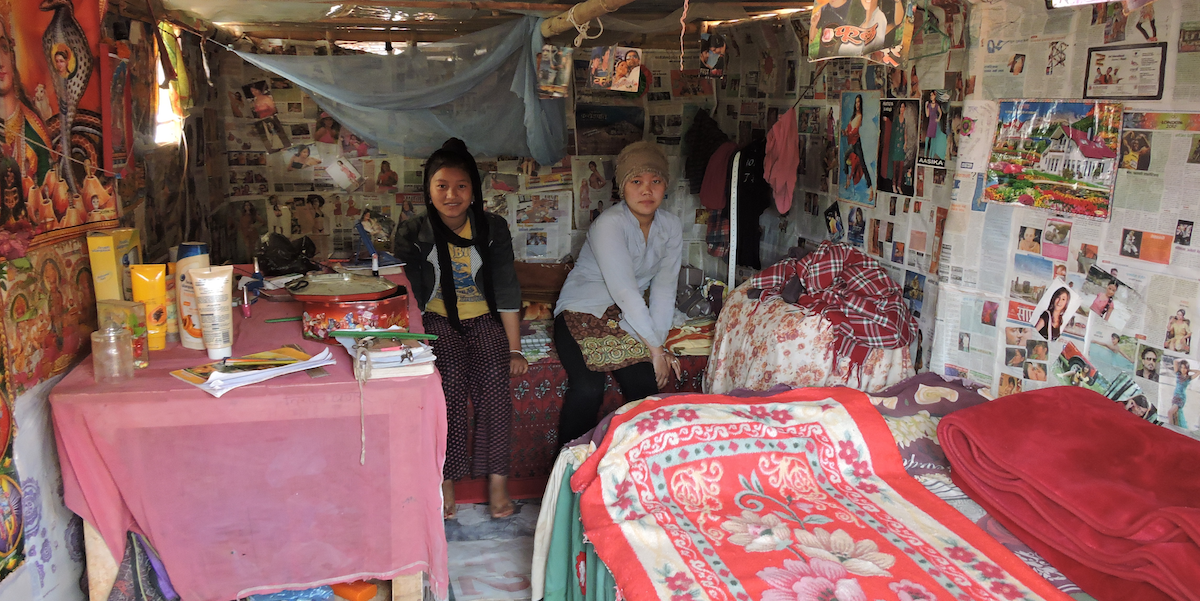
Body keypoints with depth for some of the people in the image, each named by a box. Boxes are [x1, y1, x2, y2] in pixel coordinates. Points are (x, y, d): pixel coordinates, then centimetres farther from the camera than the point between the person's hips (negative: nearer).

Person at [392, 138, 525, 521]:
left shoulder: (493, 229, 0)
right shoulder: (412, 235, -3)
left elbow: (507, 292, -1)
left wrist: (515, 349, -6)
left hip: (484, 317, 1)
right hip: (437, 319, -1)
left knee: (494, 375, -25)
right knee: (452, 375, -27)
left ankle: (497, 478, -17)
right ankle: (446, 480, -18)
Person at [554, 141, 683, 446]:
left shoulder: (671, 227, -1)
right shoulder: (609, 224, -20)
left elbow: (664, 288, -4)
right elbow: (624, 291, -25)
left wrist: (659, 345, -13)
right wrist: (654, 348, -23)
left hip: (629, 315, 5)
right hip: (582, 311, -5)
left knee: (645, 383, -15)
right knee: (588, 388, -26)